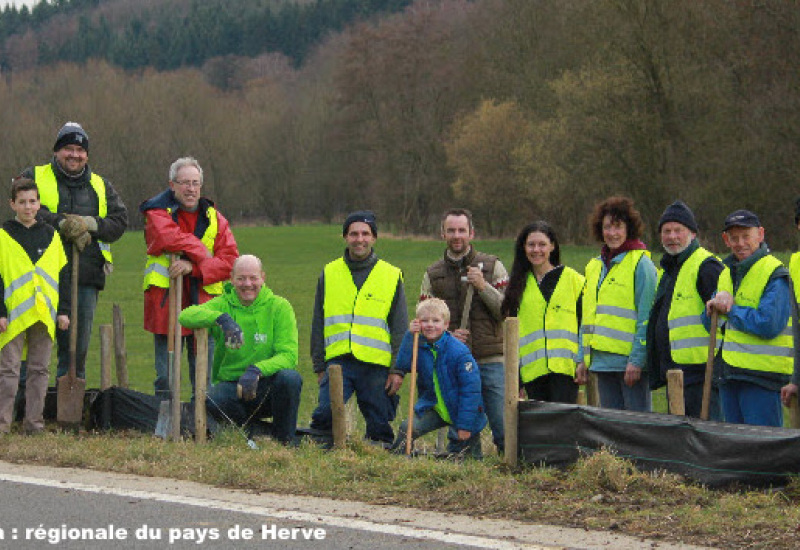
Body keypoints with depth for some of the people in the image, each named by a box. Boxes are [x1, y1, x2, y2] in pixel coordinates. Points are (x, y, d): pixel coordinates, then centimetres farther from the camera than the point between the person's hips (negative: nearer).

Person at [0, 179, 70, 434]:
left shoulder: (51, 236, 11)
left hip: (45, 315, 3)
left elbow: (63, 276, 14)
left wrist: (63, 310, 8)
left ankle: (34, 422, 11)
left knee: (40, 369, 6)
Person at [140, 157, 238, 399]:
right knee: (165, 378, 2)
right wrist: (203, 254, -11)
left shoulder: (214, 219, 10)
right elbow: (169, 237, -22)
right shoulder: (158, 213, 1)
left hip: (203, 304, 2)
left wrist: (193, 266, -16)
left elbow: (230, 260, -2)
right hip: (166, 303, -2)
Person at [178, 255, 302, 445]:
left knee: (290, 378, -33)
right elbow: (186, 316, -17)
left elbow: (289, 355, -12)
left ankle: (286, 439, -9)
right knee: (214, 402, -34)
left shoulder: (279, 307, -1)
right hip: (230, 384, 0)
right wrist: (221, 318, -34)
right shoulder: (223, 304, 2)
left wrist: (257, 370, -30)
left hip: (266, 386, 0)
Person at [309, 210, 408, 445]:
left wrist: (398, 370, 0)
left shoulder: (391, 276, 9)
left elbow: (400, 329, 8)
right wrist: (319, 366, 9)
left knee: (379, 424, 2)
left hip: (376, 364, -1)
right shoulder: (329, 274, 12)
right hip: (338, 362, 1)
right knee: (326, 413, -16)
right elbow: (318, 325, 15)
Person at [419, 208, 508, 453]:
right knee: (458, 436, 4)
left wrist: (483, 287, -14)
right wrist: (447, 334, -8)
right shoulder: (432, 274, 12)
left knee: (505, 430, -7)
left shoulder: (492, 266, 6)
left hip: (491, 361, -2)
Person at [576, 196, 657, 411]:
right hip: (602, 360, 7)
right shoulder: (595, 266, 16)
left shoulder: (641, 264, -6)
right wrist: (582, 359, 13)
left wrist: (636, 360, -17)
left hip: (631, 362, -7)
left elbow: (646, 318, -11)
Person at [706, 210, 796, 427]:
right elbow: (708, 322, 17)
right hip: (729, 375, 8)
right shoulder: (726, 273, 16)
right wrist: (715, 305, -6)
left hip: (762, 376, -8)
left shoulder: (776, 274, -10)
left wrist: (731, 310, -10)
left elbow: (768, 324, -21)